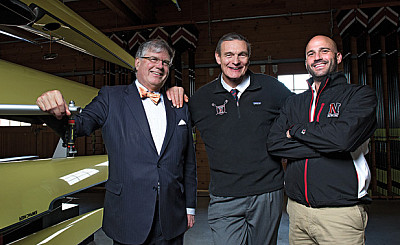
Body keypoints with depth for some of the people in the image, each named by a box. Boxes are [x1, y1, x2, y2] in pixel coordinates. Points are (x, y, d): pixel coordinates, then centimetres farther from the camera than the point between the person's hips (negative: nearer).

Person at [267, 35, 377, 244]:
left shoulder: (360, 94, 0)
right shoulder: (293, 103, 11)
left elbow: (343, 136, -20)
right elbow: (274, 144, -3)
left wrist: (296, 131, -5)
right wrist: (325, 146, -13)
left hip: (340, 211, -3)